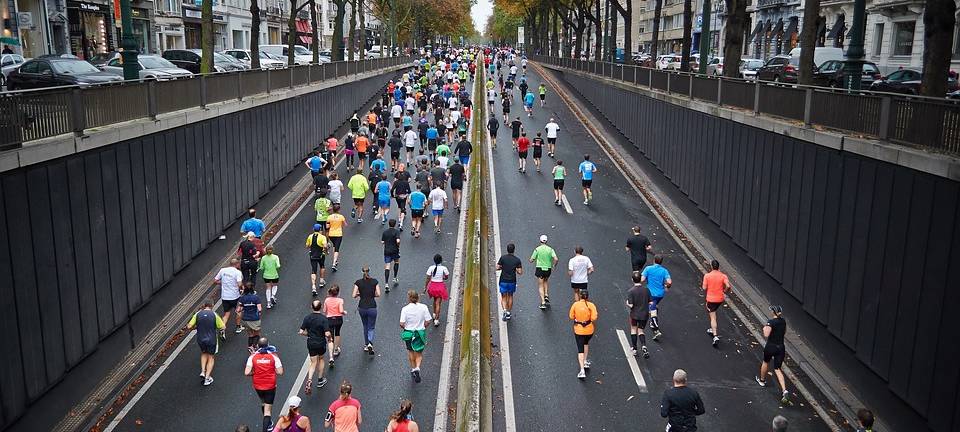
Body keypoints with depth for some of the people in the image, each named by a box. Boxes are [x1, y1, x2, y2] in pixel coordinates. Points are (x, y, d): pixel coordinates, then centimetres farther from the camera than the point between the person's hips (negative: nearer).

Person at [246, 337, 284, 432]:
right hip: (270, 386, -3)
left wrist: (254, 373, 4)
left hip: (257, 386, 3)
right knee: (267, 409, 3)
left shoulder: (252, 357, -9)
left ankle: (269, 424, 46)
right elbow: (280, 372, -12)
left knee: (263, 403, 29)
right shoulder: (274, 356, -12)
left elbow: (247, 373, -16)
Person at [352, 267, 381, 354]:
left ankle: (366, 345, 27)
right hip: (372, 307, -1)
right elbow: (378, 294, -8)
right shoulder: (374, 281, -4)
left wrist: (359, 294, 11)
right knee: (371, 327, 9)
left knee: (365, 326, 22)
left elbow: (354, 295, -9)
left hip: (362, 307, 1)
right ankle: (370, 343, -15)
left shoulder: (358, 282, -4)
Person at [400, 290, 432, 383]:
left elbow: (402, 324, -16)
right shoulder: (423, 307, -10)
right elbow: (428, 321, -8)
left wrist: (405, 327, 6)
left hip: (408, 333, 0)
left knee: (410, 351, 22)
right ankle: (417, 367, -7)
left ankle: (413, 369, 34)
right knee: (419, 352, 15)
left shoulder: (405, 309, -14)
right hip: (420, 333, 0)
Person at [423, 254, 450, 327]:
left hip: (432, 285, 2)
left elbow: (428, 279, -8)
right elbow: (446, 277, 1)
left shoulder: (431, 268, -12)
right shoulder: (444, 268, -13)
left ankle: (434, 315, 40)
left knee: (435, 300, 27)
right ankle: (436, 320, -1)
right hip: (440, 286, -2)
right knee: (438, 303, 2)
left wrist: (425, 288, 1)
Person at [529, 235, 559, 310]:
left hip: (540, 269, -2)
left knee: (540, 286, 3)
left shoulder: (537, 249, -7)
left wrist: (534, 259, 18)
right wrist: (554, 266, 4)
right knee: (545, 281, 30)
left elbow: (531, 260, -4)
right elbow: (556, 259, -13)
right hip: (548, 269, 2)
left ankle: (543, 302, -5)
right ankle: (546, 295, 15)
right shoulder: (550, 249, -2)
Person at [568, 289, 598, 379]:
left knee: (580, 350, 1)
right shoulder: (591, 305, -10)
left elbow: (571, 317, -3)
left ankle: (582, 371, -8)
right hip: (589, 329, 1)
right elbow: (594, 318, -18)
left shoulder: (575, 304, -8)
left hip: (578, 330, -1)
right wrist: (594, 325, 2)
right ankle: (585, 362, 35)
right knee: (586, 343, 31)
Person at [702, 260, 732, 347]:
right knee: (713, 313, 30)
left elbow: (704, 288, -12)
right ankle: (712, 330, 39)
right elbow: (728, 286, -18)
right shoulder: (723, 276, -6)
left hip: (711, 299, -3)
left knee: (713, 317, -2)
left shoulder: (707, 276, -11)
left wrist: (702, 285, 11)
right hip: (720, 299, 4)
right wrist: (725, 291, 2)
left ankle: (715, 336, -14)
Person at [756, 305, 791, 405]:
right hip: (781, 347, 5)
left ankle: (762, 380, 47)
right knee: (777, 369, 4)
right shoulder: (783, 321, 4)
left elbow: (766, 335, -22)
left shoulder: (771, 322, -17)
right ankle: (785, 391, -13)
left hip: (770, 347, -5)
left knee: (766, 362, 25)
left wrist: (765, 328, -5)